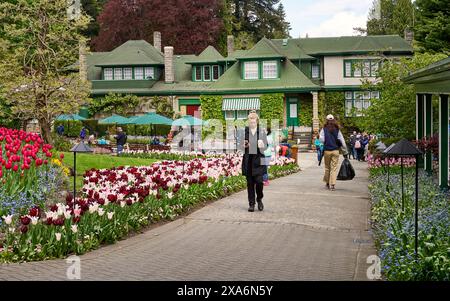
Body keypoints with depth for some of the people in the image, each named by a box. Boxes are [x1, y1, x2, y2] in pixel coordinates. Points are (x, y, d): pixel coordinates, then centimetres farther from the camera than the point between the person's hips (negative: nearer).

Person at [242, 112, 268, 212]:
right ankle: (251, 204, 13)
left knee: (259, 181, -8)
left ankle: (259, 199, 18)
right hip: (248, 159, 1)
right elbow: (241, 146, 11)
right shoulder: (244, 131, 7)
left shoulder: (262, 132, 6)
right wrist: (244, 146, -11)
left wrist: (262, 146, -18)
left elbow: (265, 147, 4)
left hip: (258, 160, -1)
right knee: (250, 182, 3)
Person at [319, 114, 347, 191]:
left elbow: (322, 140, -9)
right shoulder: (337, 130, 1)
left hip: (327, 151, 0)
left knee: (327, 167, 13)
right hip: (335, 150, 0)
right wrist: (345, 151, 8)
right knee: (334, 168, 1)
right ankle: (332, 184, -7)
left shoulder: (324, 129, -3)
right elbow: (342, 141, 1)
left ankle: (327, 183, 23)